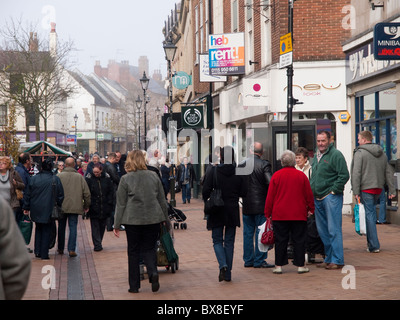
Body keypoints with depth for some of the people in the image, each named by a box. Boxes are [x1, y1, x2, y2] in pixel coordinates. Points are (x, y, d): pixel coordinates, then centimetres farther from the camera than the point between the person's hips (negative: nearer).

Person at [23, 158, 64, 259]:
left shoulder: (34, 179, -2)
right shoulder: (55, 179, -8)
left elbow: (28, 194, 3)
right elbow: (60, 196, -4)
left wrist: (26, 207, 12)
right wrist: (59, 206, 9)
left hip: (36, 209, 2)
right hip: (49, 210, -2)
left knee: (38, 229, 20)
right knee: (46, 231, 6)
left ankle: (37, 251, 16)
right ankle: (44, 254, 6)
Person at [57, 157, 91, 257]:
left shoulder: (59, 176, -5)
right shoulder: (79, 177, -2)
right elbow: (86, 193, 1)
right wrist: (86, 206, 14)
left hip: (61, 207, 1)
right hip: (75, 207, -1)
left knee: (61, 227, 14)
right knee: (73, 227, 2)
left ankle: (60, 249, 24)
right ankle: (71, 249, -6)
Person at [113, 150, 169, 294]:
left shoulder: (125, 179, -4)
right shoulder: (154, 176, 4)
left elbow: (121, 204, -2)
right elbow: (162, 200, 10)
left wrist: (116, 224, 4)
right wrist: (166, 220, 20)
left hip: (133, 220, -2)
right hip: (153, 219, 2)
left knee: (133, 252, 8)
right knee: (149, 248, 12)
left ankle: (134, 285, 10)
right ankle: (153, 272, -15)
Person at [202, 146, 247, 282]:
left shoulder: (213, 172, -9)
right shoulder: (238, 173, -4)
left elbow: (206, 191, -11)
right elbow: (243, 193, -3)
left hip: (217, 211, -2)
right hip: (232, 211, 2)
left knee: (217, 240, 9)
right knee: (229, 242, 9)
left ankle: (223, 265, -16)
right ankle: (228, 273, 9)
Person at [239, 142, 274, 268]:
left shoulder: (242, 165, 2)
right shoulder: (264, 164, -10)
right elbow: (270, 182, -17)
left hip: (246, 206, 4)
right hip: (261, 205, -4)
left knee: (248, 233, 11)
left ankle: (248, 260, 16)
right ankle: (259, 260, 2)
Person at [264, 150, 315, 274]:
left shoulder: (276, 176, -2)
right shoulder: (301, 175, -1)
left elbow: (270, 196, 1)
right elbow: (309, 194, 5)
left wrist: (268, 213, 9)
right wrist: (311, 209, 17)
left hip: (279, 215, 0)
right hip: (299, 215, 0)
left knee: (280, 241, 5)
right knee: (299, 240, 6)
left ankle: (279, 265, 6)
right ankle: (300, 265, 7)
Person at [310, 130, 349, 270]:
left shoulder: (336, 155, -9)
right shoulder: (316, 156, 17)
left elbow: (344, 175, -14)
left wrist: (333, 190, -13)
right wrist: (312, 190, 15)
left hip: (331, 197, -8)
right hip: (317, 198, 8)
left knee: (333, 230, -7)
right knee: (322, 230, 12)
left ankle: (337, 260, -3)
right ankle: (329, 259, 20)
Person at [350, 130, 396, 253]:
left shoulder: (360, 153, -8)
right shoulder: (382, 154, 14)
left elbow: (356, 174, -14)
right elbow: (389, 172, 13)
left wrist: (356, 192, -14)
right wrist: (392, 190, 13)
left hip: (366, 188, -6)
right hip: (379, 188, 6)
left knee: (369, 214, -4)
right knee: (371, 212, 18)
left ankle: (374, 245, -4)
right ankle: (371, 241, 19)